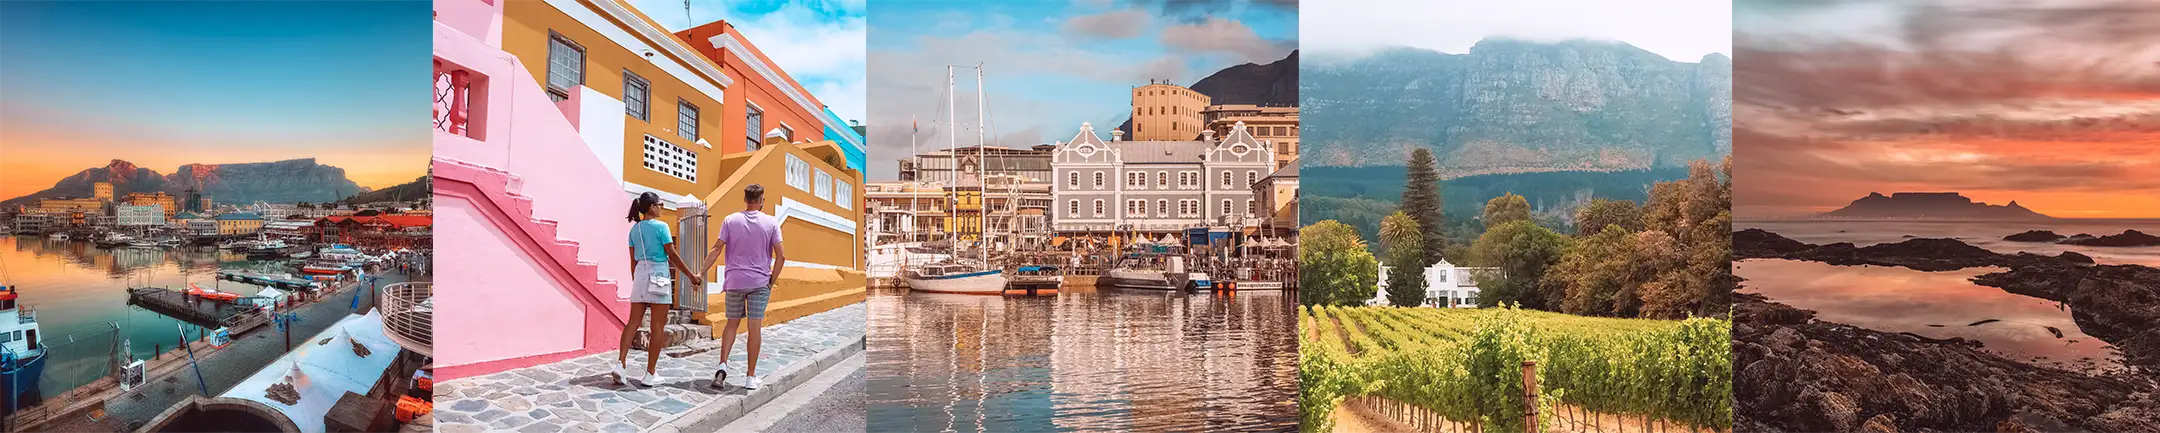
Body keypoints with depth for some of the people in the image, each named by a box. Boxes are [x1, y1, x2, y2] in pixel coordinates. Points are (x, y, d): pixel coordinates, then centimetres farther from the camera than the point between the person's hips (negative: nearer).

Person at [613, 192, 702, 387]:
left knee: (633, 322, 6)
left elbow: (633, 260, 13)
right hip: (658, 276, -6)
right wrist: (691, 276, -2)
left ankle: (621, 364, -8)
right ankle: (649, 374, 1)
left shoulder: (635, 229, 9)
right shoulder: (660, 226, -8)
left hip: (640, 275, 6)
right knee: (658, 327, 0)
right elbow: (673, 256, -8)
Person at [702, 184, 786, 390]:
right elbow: (781, 256, -6)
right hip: (760, 282, -1)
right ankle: (750, 376, 6)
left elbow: (716, 249, -5)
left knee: (732, 323, 15)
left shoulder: (730, 220, 0)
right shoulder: (771, 223, -3)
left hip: (735, 281, 1)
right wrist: (772, 280, 5)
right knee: (755, 327, 2)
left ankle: (722, 364, -3)